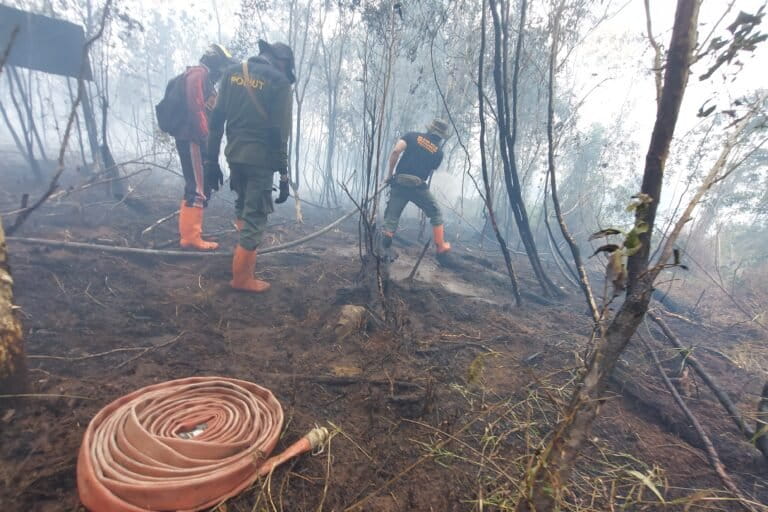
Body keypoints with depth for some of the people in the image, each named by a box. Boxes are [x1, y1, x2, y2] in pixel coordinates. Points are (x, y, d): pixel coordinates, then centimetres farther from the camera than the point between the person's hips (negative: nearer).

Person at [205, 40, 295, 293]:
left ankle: (244, 254, 31)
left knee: (243, 206, 27)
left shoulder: (232, 73, 12)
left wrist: (212, 160, 11)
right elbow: (279, 133, -12)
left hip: (234, 155, 6)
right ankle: (242, 277, 10)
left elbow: (216, 119, 8)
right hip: (260, 159, -6)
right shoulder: (279, 81, -4)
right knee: (255, 216, 2)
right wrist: (283, 174, -9)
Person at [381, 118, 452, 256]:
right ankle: (441, 246, 24)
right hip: (418, 187, 0)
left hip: (399, 184, 1)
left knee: (391, 218, 6)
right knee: (436, 213, 19)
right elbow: (429, 172, 13)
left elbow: (395, 151, -7)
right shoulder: (439, 152, 10)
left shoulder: (412, 135, 8)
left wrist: (390, 174, 1)